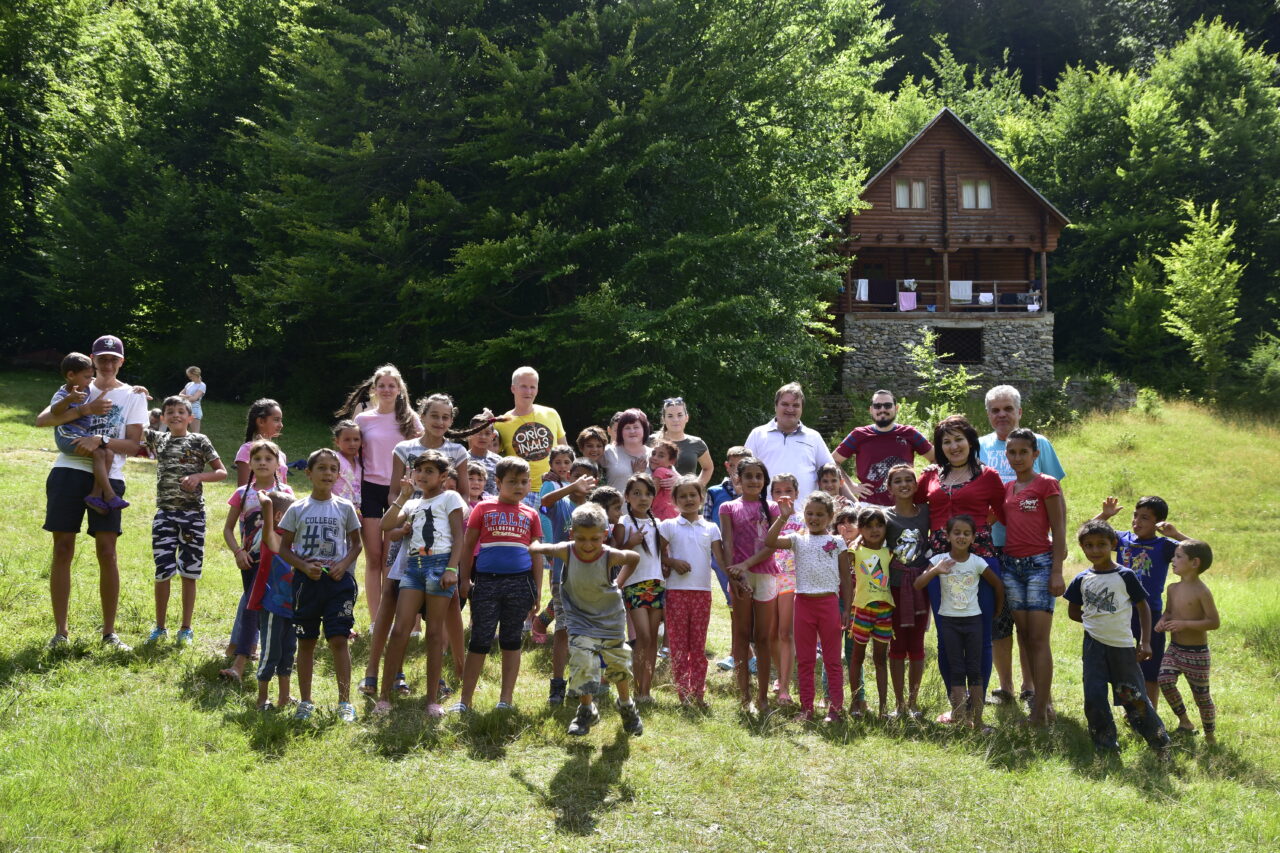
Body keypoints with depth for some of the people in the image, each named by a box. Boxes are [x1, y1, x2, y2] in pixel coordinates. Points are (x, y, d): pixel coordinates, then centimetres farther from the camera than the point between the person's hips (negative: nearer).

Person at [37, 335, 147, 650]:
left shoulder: (133, 396, 7)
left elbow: (133, 445, 0)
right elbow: (41, 420, -4)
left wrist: (102, 440, -17)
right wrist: (85, 409, -13)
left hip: (108, 478, -1)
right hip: (69, 471, 1)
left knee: (107, 552, -4)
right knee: (63, 549, 0)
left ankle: (109, 632, 8)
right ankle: (60, 631, 9)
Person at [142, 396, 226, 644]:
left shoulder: (199, 441, 2)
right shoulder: (158, 439, 10)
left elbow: (222, 472, 1)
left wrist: (198, 477, -15)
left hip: (193, 513, -2)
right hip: (165, 513, 2)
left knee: (189, 572, 4)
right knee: (162, 571, 0)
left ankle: (186, 628, 13)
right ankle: (160, 627, 14)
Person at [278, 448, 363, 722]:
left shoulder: (345, 508, 3)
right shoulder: (297, 509, 2)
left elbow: (356, 543, 10)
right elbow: (284, 547, 5)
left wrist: (344, 564, -9)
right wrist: (304, 567, -12)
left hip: (338, 579, -1)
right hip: (306, 579, 1)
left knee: (339, 640, -5)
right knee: (306, 641, 7)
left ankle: (345, 702, 2)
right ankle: (305, 701, 17)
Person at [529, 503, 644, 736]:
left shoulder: (610, 556, -26)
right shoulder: (566, 552, -23)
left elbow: (634, 558, -4)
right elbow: (540, 547, -4)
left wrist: (620, 582, -5)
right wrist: (534, 548, -20)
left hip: (611, 620, 0)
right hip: (581, 622, 0)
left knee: (619, 666, 17)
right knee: (583, 664, -15)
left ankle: (627, 708, 45)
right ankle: (586, 711, 12)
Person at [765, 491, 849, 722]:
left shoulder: (837, 542, 5)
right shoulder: (798, 539, 6)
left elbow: (845, 578, 5)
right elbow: (770, 542, -12)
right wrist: (783, 518, -16)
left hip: (829, 602, -1)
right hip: (804, 601, 1)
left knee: (832, 659, 5)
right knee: (804, 660, 7)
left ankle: (836, 707, 12)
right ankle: (806, 708, 14)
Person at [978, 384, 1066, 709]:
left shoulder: (1039, 443, 4)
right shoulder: (980, 447, 7)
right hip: (991, 546, 1)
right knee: (997, 620, 5)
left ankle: (1031, 689, 13)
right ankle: (1005, 687, 18)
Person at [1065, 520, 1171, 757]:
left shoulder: (1125, 576, -4)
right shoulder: (1082, 579, 4)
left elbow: (1143, 607, 2)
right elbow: (1073, 612, 15)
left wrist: (1145, 641, -3)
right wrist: (1099, 621, 4)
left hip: (1122, 644, -2)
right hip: (1093, 645, 2)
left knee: (1134, 695, 0)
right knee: (1094, 697, -5)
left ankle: (1160, 741, 17)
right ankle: (1106, 743, 10)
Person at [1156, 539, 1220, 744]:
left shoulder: (1202, 592, -16)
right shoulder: (1173, 588, 5)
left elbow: (1215, 622, -18)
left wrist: (1185, 624, -25)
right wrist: (1163, 620, -4)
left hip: (1196, 652, -6)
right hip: (1174, 648, 6)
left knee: (1201, 694, 4)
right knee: (1165, 680, -15)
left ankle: (1210, 734, 23)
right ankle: (1184, 721, 6)